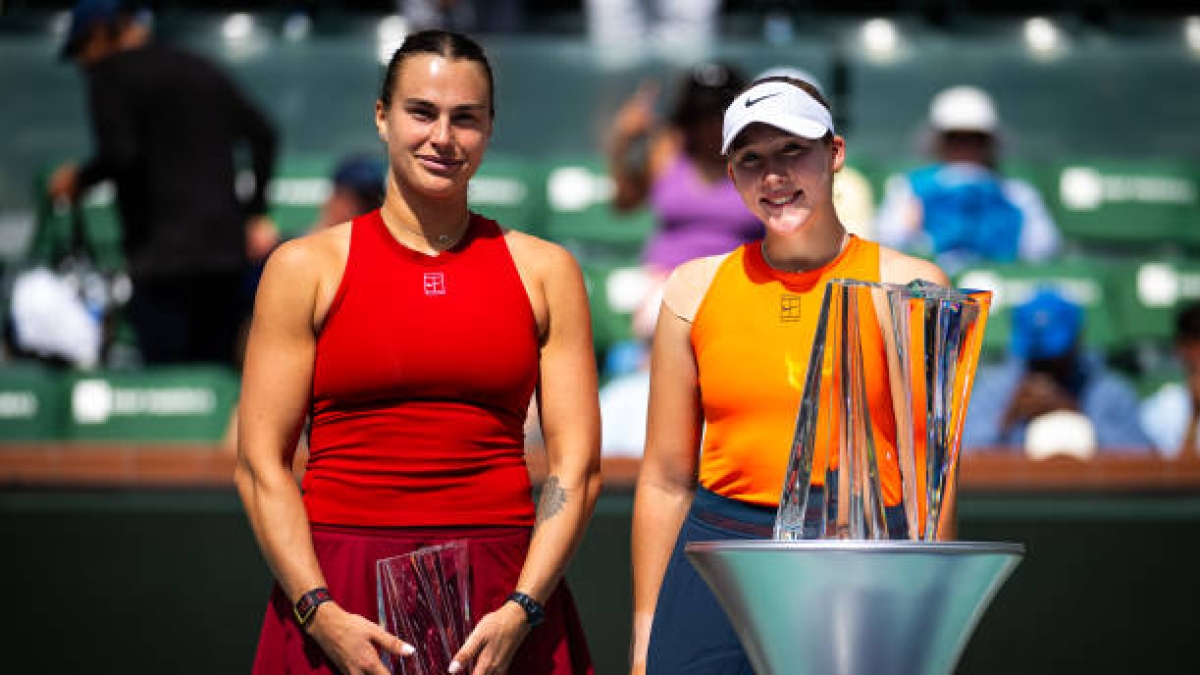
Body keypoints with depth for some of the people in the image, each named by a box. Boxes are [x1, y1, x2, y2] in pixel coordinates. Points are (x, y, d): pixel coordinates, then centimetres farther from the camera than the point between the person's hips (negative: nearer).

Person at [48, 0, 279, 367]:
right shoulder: (202, 69, 18)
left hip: (162, 256, -6)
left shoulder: (110, 73, -1)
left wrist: (78, 179, 4)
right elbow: (262, 134, 15)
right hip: (226, 245, 6)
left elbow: (118, 154, -14)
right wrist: (255, 213, 18)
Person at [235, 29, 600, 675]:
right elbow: (260, 464, 0)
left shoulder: (544, 271, 7)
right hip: (342, 597, -1)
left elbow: (576, 465, 3)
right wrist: (322, 614, -11)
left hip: (502, 602, 1)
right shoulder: (306, 268, 4)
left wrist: (521, 612, -9)